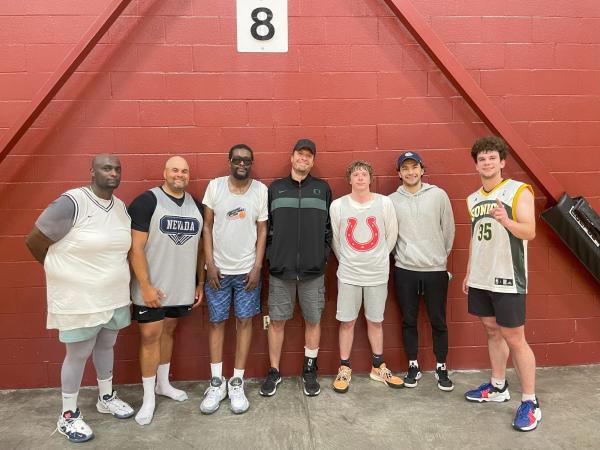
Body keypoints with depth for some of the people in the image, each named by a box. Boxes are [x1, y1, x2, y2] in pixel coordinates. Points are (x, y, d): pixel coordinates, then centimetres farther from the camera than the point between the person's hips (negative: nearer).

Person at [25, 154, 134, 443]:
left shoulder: (121, 207, 2)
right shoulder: (71, 203, -20)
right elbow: (34, 241, -13)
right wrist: (63, 272, -1)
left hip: (114, 296, 6)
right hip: (79, 299, -6)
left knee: (106, 346, 21)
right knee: (79, 355, 8)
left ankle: (106, 398, 42)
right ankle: (68, 416, 28)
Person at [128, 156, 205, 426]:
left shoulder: (196, 205, 8)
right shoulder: (147, 201, -10)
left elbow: (199, 248, 12)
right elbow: (135, 248, -14)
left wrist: (200, 283, 10)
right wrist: (146, 286, -17)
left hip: (182, 288, 5)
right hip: (152, 288, -5)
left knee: (168, 332, 18)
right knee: (150, 336, 2)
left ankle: (163, 383, 35)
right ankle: (148, 397, 17)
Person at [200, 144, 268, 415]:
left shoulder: (261, 190, -1)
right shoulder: (215, 186, -1)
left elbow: (262, 231, 0)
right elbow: (207, 226, 1)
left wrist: (257, 267, -6)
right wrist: (210, 264, -5)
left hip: (247, 269, 0)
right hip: (218, 268, 0)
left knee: (244, 321, 6)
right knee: (216, 322, 7)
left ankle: (237, 382, 18)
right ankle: (216, 382, 20)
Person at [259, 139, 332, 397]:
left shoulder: (323, 189, 7)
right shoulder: (275, 189, 7)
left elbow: (329, 227, 7)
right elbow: (266, 227, 6)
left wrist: (323, 255, -1)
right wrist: (271, 257, 0)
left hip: (313, 270, 0)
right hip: (280, 269, 0)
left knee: (313, 320, 8)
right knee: (277, 320, 6)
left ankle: (309, 370, 26)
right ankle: (274, 372, 23)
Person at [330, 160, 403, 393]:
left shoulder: (384, 203, -4)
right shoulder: (338, 205, -4)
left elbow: (391, 235, 5)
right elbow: (334, 239, 5)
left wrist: (379, 259, 9)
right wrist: (346, 261, 10)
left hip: (377, 273, 1)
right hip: (348, 274, 0)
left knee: (375, 321, 12)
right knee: (347, 322, 6)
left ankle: (378, 367, 29)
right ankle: (344, 369, 21)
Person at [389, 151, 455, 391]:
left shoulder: (438, 195, -1)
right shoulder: (391, 200, 0)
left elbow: (448, 229, 5)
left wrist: (441, 255, 9)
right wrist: (401, 254, 4)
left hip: (435, 269, 0)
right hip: (404, 270, 1)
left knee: (438, 321, 9)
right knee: (409, 321, 10)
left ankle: (441, 368, 24)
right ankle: (413, 366, 25)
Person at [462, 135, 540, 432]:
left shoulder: (519, 191, -7)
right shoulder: (473, 198, 11)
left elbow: (530, 232, -17)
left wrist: (506, 221, -36)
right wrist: (468, 273, 17)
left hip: (507, 279, -6)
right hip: (480, 279, 6)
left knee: (514, 339, -1)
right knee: (492, 331, 15)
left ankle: (530, 403, 12)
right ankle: (498, 387, 30)